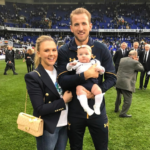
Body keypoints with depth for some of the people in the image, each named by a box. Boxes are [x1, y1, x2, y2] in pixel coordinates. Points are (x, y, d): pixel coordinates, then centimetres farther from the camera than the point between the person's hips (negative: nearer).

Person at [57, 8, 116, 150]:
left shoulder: (101, 49, -6)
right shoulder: (64, 51, -9)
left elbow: (111, 78, -5)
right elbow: (62, 81, -15)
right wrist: (85, 75, -27)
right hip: (74, 111, -1)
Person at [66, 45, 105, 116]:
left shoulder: (94, 62, 21)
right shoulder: (77, 63, 20)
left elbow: (102, 71, 17)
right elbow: (68, 68, 12)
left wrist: (100, 69, -6)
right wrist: (71, 64, -8)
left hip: (92, 81, 1)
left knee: (98, 90, -23)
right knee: (80, 91, -31)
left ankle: (97, 107, -5)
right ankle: (86, 108, -27)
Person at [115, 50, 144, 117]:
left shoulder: (122, 59, 9)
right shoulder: (135, 62, -9)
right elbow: (142, 69, 4)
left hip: (118, 82, 7)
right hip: (126, 84, -7)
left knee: (118, 96, 26)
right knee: (128, 100, 4)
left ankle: (116, 109, 40)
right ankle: (123, 113, 6)